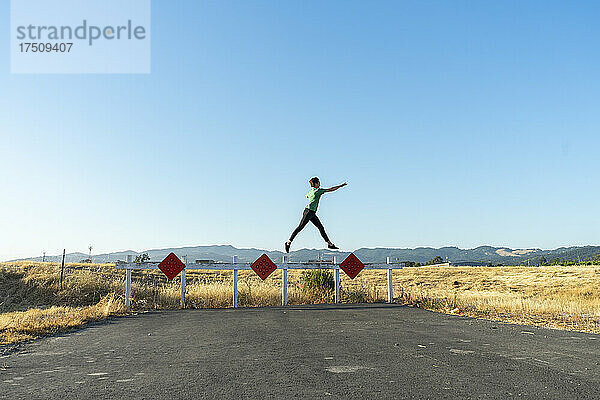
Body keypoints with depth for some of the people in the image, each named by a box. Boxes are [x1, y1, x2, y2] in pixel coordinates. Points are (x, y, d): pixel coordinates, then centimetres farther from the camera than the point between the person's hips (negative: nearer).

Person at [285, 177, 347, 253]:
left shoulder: (310, 191, 14)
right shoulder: (318, 190, -9)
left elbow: (307, 196, 38)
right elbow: (331, 189, -7)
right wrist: (341, 185, 1)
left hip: (312, 213, 10)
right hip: (309, 211, -10)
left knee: (321, 227, 7)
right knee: (300, 227, -8)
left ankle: (329, 244, 8)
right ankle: (288, 242, -6)